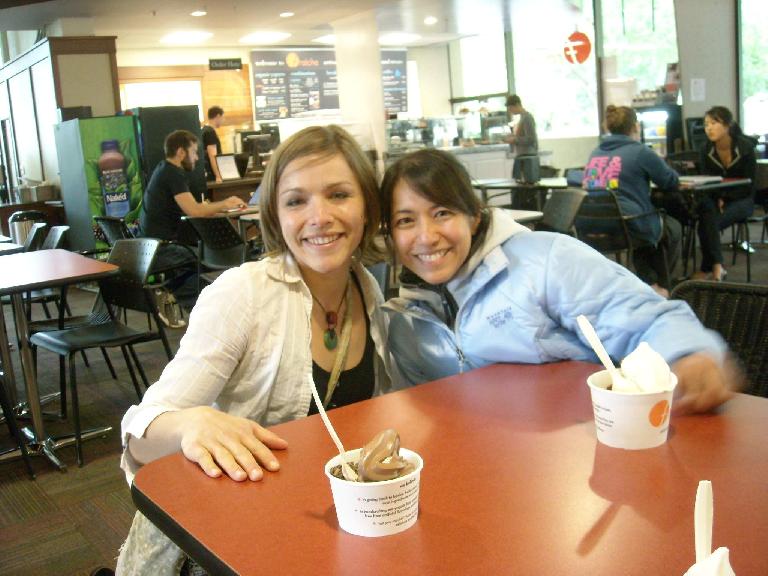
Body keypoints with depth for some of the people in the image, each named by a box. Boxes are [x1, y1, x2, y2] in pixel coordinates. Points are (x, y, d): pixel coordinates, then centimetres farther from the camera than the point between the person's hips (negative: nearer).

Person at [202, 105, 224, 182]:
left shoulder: (205, 130, 14)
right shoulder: (210, 132, -15)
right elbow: (212, 156, -22)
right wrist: (218, 176, -26)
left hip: (207, 173, 10)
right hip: (212, 174, -10)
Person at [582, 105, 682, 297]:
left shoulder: (595, 153, 11)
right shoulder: (640, 152, -7)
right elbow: (671, 181, 2)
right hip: (631, 228, -6)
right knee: (673, 228, 28)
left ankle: (649, 282, 35)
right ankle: (660, 285, 38)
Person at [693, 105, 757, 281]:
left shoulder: (745, 147, -9)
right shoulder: (706, 150, 0)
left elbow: (748, 184, -9)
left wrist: (725, 198, -20)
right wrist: (717, 199, -16)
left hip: (741, 199, -3)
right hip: (716, 198, 3)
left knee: (708, 222, -30)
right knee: (708, 211, -33)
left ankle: (707, 269, -22)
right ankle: (717, 266, -34)